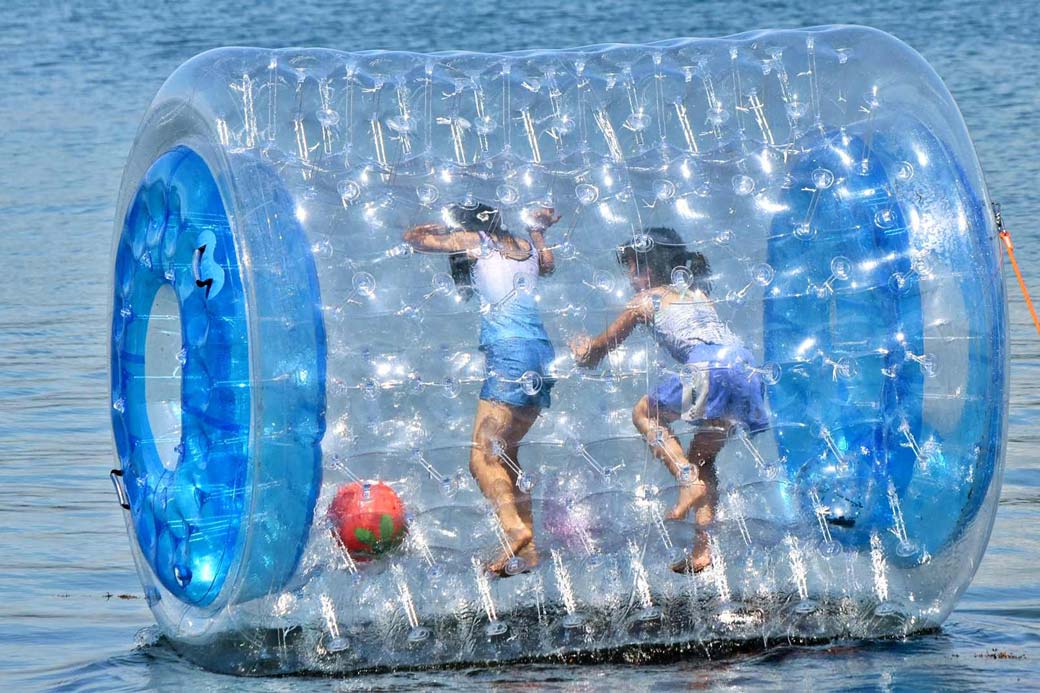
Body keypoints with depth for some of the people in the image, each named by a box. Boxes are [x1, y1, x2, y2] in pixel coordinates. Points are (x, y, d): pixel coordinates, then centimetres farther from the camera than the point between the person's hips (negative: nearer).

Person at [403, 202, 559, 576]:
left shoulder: (475, 241, 4)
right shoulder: (526, 246, 20)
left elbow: (413, 236, 15)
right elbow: (546, 264, 45)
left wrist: (448, 225, 30)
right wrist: (538, 230, 53)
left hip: (509, 352, -7)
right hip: (542, 353, 7)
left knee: (483, 457, -14)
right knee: (504, 453, 15)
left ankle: (515, 528, -35)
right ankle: (526, 548, 9)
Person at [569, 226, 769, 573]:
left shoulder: (646, 300, 15)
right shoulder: (698, 294, 31)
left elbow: (602, 346, 26)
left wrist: (583, 350, 51)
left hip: (709, 368, -6)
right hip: (747, 370, 6)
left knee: (644, 413, 17)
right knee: (703, 456, 18)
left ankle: (688, 479, -5)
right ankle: (702, 550, 9)